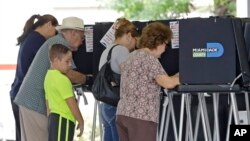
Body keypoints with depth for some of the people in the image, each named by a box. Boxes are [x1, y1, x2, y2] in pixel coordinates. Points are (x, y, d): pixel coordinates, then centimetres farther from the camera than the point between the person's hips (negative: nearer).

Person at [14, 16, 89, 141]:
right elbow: (69, 74, -19)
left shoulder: (54, 41, 21)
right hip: (36, 102, -10)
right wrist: (87, 78, -4)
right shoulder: (60, 43, -12)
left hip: (30, 101, 10)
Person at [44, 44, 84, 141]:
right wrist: (81, 121, -5)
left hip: (53, 118, 10)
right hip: (63, 121, -10)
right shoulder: (63, 80, -15)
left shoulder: (48, 77, 13)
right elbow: (72, 103, -15)